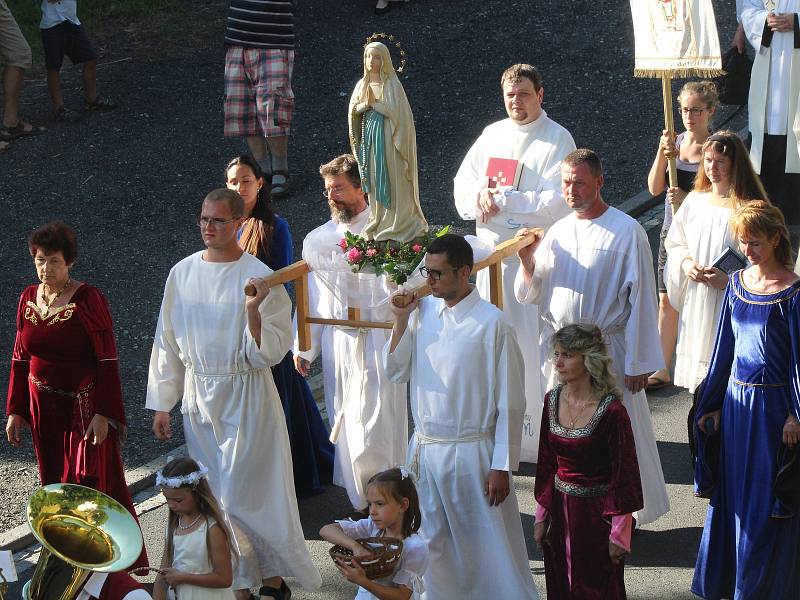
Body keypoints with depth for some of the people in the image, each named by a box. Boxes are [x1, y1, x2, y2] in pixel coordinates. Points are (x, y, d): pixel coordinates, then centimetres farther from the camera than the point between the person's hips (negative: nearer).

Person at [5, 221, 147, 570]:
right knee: (54, 486, 12)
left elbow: (107, 361, -14)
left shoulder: (87, 299, -14)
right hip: (44, 407, 5)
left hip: (84, 406, -5)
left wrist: (103, 413, -18)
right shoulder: (28, 299, 4)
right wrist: (15, 411, 8)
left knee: (91, 484, -4)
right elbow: (20, 359, 9)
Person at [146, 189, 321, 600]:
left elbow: (269, 353, -14)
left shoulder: (259, 278, -12)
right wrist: (162, 404, 8)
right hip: (199, 397, 5)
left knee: (248, 491, -1)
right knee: (215, 493, 10)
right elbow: (167, 343, 8)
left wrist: (253, 311, -30)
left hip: (246, 398, -4)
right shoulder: (182, 273, 1)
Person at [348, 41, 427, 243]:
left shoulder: (392, 84, -6)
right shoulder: (362, 84, 10)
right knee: (373, 181, 8)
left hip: (388, 136, -5)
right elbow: (352, 110, 5)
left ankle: (396, 224, 3)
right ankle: (377, 221, 16)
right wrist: (365, 105, -13)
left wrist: (375, 103, -16)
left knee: (391, 180, -2)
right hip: (368, 134, 5)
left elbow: (396, 111, -14)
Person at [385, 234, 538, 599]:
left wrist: (502, 468, -12)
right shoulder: (422, 312, 2)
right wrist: (401, 321, -5)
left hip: (472, 453, -5)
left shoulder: (492, 323, -14)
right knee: (434, 543, 17)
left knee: (488, 545, 4)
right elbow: (396, 373, 7)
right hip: (425, 449, 5)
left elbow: (510, 403, -12)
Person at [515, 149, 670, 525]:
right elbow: (530, 295, 11)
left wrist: (637, 363, -9)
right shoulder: (557, 232, 7)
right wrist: (527, 260, -9)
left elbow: (641, 300, -8)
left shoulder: (626, 232, -9)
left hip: (606, 350, -5)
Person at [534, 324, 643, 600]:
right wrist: (542, 515, 11)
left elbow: (624, 476, -13)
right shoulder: (553, 399, 0)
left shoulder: (611, 411, -18)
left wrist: (619, 534, -11)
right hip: (560, 510, 6)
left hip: (597, 512, -6)